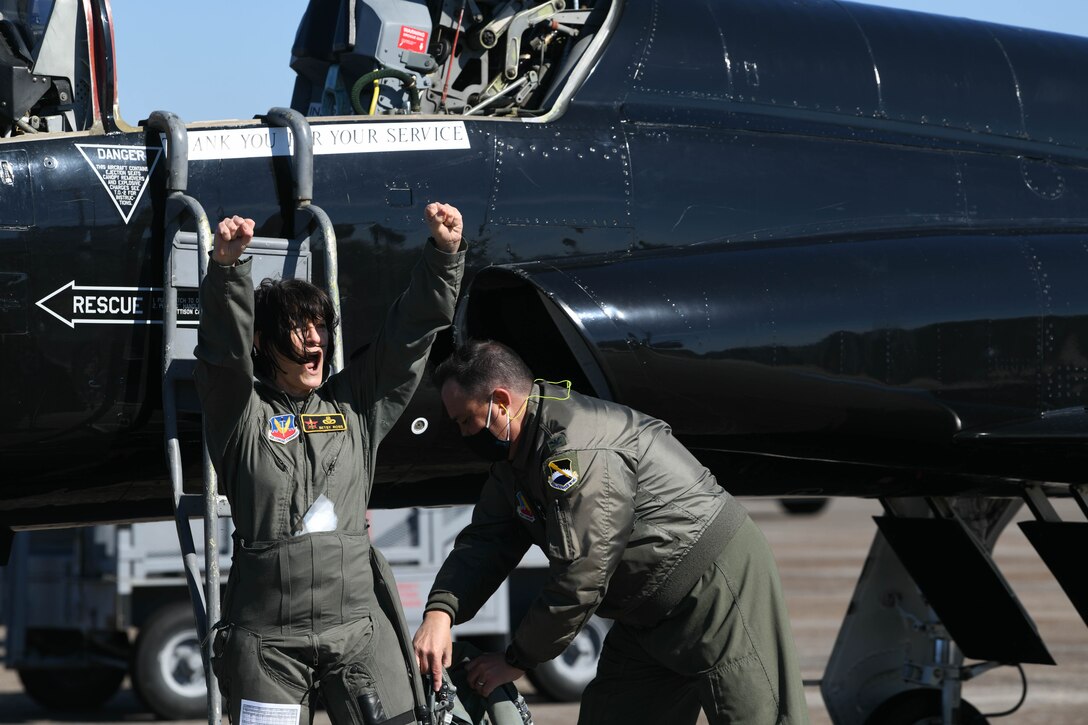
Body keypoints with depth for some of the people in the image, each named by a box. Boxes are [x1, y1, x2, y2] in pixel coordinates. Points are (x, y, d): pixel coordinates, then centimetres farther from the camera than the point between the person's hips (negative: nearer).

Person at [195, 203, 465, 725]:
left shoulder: (354, 405, 14)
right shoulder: (242, 413, 3)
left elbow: (411, 332, 10)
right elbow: (224, 345, -14)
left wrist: (444, 252, -2)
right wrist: (226, 267, -32)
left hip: (358, 624, 3)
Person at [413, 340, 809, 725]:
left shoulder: (579, 453, -27)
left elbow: (579, 581, -26)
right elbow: (484, 541, 3)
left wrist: (516, 660, -15)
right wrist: (440, 613, -16)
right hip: (652, 614, 10)